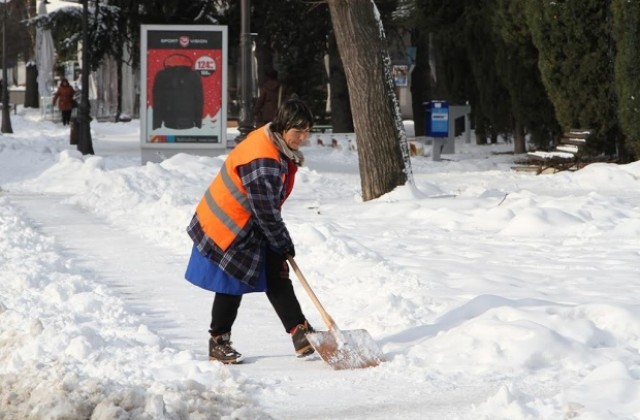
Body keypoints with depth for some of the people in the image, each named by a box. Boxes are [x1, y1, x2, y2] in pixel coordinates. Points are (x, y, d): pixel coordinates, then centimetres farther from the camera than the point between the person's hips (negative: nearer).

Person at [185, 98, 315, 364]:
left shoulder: (276, 144, 1)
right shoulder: (262, 161, -31)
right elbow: (266, 212, -24)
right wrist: (284, 244, -12)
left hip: (253, 226, 9)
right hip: (229, 229, -9)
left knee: (277, 276, 6)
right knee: (232, 287, 0)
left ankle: (301, 333, 7)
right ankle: (218, 343, 14)